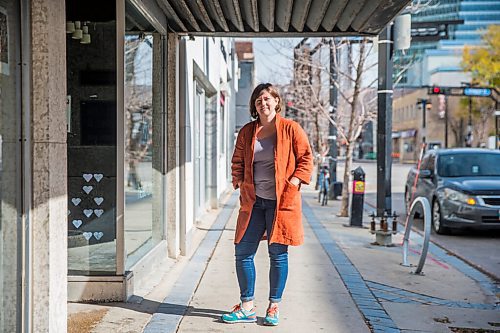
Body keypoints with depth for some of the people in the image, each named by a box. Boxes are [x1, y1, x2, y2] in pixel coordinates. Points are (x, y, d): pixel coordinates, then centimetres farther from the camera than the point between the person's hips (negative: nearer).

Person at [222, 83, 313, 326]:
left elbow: (306, 159, 0)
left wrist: (293, 183, -11)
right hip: (253, 201, 4)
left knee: (278, 254, 2)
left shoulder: (291, 129, -1)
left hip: (281, 201, -4)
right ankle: (247, 307, 14)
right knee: (242, 252, 2)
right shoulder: (247, 132, 10)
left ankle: (274, 307, 16)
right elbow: (237, 161, 19)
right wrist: (239, 183, 5)